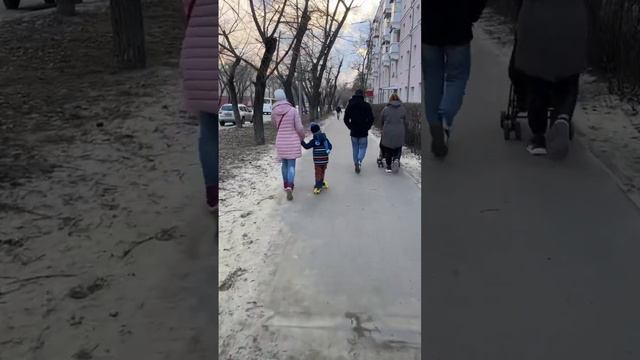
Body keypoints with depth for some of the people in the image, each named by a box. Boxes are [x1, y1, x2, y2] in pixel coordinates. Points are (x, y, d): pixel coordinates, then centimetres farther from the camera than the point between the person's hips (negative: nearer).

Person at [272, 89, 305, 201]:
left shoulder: (274, 112, -5)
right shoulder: (293, 110, -14)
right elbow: (299, 128, -11)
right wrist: (302, 137, 8)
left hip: (281, 142, 3)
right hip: (293, 142, -3)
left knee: (284, 164, 18)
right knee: (291, 165, -1)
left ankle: (286, 186, 29)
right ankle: (289, 187, -16)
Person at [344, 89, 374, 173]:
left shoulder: (350, 105, 2)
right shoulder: (366, 105, -6)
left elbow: (346, 119, 2)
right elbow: (371, 119, -7)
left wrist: (351, 127, 12)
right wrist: (367, 127, 6)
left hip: (354, 132, 2)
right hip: (363, 132, -2)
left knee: (355, 148, 14)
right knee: (362, 147, 5)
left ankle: (356, 163, 16)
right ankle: (359, 161, -21)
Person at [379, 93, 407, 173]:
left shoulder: (385, 109, 0)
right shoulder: (403, 109, 3)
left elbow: (382, 121, 8)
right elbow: (405, 122, 6)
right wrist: (403, 132, 18)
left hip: (387, 133, -1)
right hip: (399, 134, 1)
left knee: (388, 150, 10)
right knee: (398, 149, 16)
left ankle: (388, 167, 13)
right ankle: (396, 159, -11)